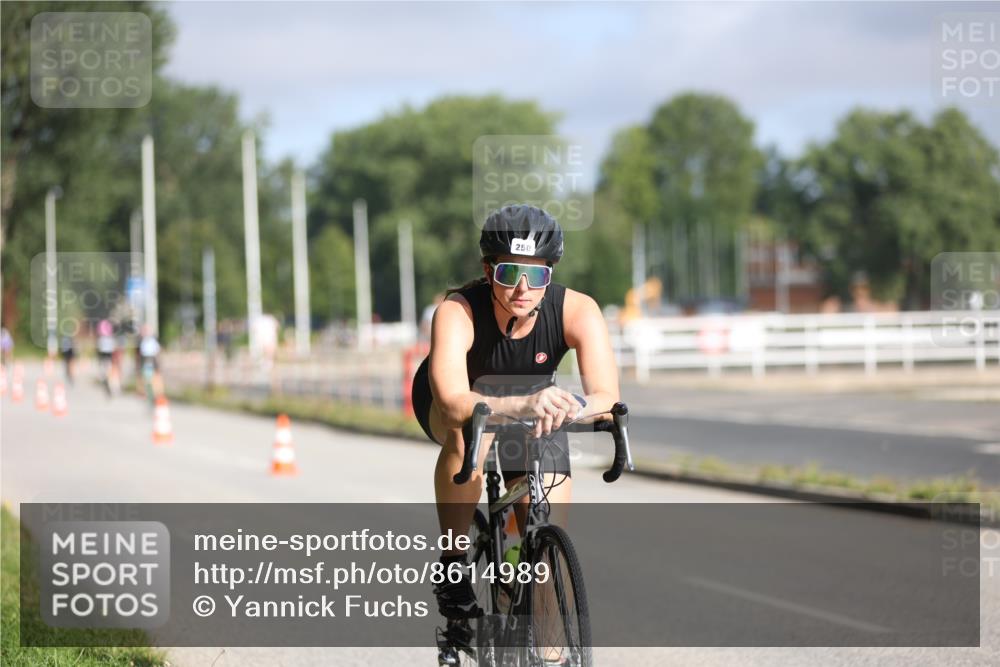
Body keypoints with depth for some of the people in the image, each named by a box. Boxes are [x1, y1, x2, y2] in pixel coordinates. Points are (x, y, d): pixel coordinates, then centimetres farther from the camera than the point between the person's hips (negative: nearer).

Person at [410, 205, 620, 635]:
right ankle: (453, 563, -22)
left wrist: (574, 406, -65)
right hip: (448, 407, -2)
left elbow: (607, 397, -42)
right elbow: (454, 403, -51)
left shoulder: (576, 310, -30)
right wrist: (522, 405, -69)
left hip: (535, 408, 2)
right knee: (470, 430, -38)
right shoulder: (457, 312, -36)